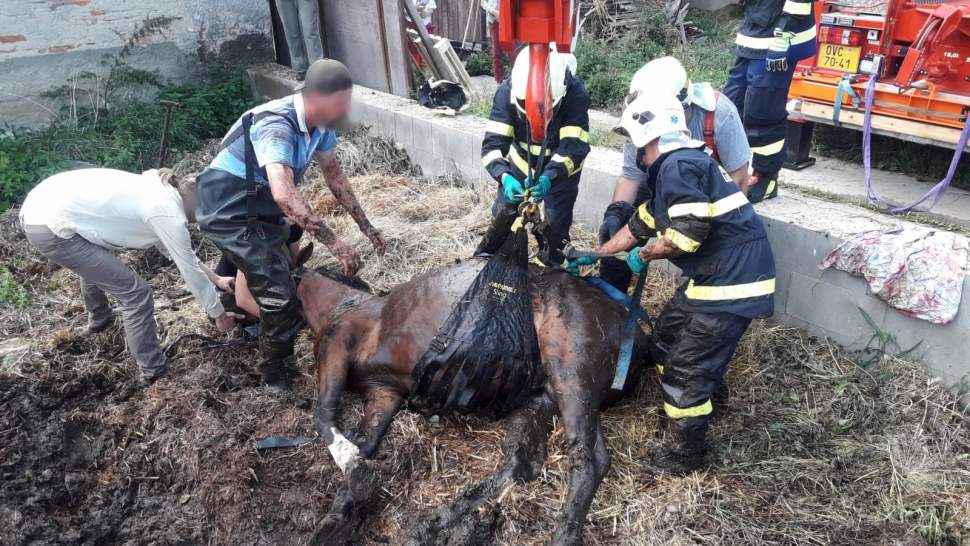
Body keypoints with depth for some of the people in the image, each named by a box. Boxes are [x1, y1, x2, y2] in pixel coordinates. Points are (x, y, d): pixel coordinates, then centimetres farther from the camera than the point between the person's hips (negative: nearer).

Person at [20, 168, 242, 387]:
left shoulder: (160, 192, 12)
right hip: (51, 228, -10)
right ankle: (154, 374, 5)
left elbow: (180, 252, 23)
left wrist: (216, 279, 26)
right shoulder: (169, 215, -14)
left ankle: (99, 318, 62)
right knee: (136, 294, -5)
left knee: (96, 261, 38)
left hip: (40, 205, 10)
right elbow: (191, 272, -5)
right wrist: (220, 316, 7)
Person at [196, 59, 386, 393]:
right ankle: (274, 373, 10)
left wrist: (365, 226, 6)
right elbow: (284, 195, -46)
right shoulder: (276, 126, -32)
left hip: (260, 209, 9)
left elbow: (334, 174, 7)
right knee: (279, 295, -11)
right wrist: (336, 244, -45)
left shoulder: (318, 122, -6)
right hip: (230, 215, -9)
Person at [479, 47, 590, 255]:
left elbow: (574, 147, -36)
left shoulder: (576, 95, -33)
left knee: (557, 227, -3)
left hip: (561, 170, -2)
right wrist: (504, 177, -48)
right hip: (522, 163, 2)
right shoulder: (507, 92, -28)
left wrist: (548, 179, -52)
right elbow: (493, 143, -30)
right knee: (502, 216, 9)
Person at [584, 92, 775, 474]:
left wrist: (644, 255, -7)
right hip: (710, 277, 10)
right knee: (665, 340, 21)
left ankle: (682, 454, 16)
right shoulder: (669, 170, 17)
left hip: (733, 282, -10)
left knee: (688, 367, -1)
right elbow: (639, 227, 23)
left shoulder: (679, 165, -17)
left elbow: (688, 234, -25)